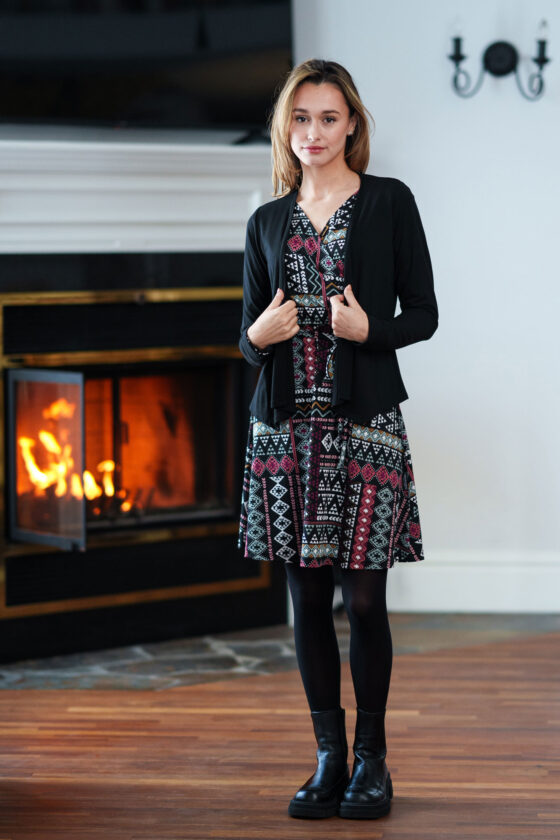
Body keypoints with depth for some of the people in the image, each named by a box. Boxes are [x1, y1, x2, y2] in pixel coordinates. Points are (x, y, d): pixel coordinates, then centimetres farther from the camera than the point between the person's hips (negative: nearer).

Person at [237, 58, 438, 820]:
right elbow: (249, 334, 14)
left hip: (365, 422, -3)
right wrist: (258, 337, -8)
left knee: (363, 597, -2)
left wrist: (368, 329, -16)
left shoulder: (390, 202, 2)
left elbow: (423, 314, 2)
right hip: (287, 427, 3)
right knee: (307, 597, 5)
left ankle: (370, 757, 12)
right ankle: (329, 756, 16)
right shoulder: (268, 223, 12)